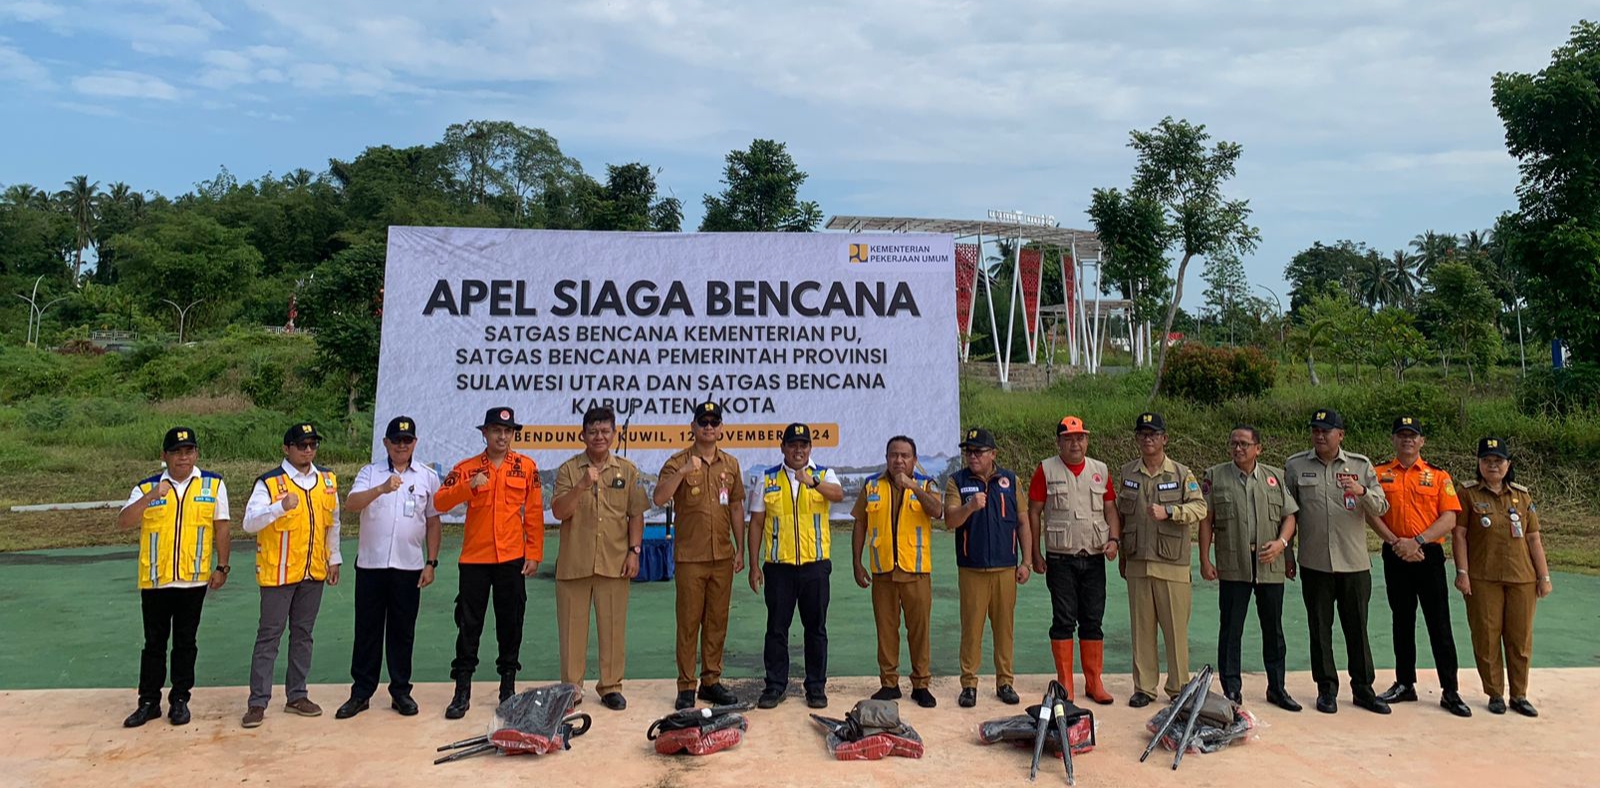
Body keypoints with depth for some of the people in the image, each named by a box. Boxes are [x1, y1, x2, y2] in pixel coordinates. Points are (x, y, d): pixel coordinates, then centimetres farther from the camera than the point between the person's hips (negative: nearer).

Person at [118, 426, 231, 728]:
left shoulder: (213, 484, 2)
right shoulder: (147, 488, 2)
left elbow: (221, 527, 3)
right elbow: (123, 521, -10)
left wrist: (222, 567, 1)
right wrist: (151, 497, -25)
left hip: (193, 579, -1)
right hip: (154, 579, 1)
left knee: (185, 643, 9)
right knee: (154, 643, 11)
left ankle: (179, 700, 20)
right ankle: (149, 701, 21)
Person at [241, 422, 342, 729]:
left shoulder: (327, 480, 6)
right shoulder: (269, 482, -10)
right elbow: (249, 523, -20)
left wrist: (334, 559, 15)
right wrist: (281, 506, -35)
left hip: (314, 573, 5)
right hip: (278, 574, -5)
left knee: (303, 634, 13)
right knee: (269, 636, 1)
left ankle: (297, 695, 23)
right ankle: (258, 702, 9)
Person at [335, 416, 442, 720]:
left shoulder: (428, 476, 6)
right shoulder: (370, 473, 3)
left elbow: (433, 522, 8)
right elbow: (351, 504, -15)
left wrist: (431, 563, 3)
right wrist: (381, 489, -32)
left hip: (409, 567, 0)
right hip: (370, 564, 0)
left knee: (403, 632, 8)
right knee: (367, 630, 7)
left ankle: (401, 691, 19)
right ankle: (361, 692, 18)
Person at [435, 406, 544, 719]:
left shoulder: (526, 466, 3)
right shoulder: (466, 468, 3)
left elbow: (534, 512, 3)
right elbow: (439, 502, -7)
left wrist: (534, 554, -1)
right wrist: (468, 485, -22)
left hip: (512, 559, 0)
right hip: (474, 558, 0)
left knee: (510, 623, 8)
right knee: (469, 624, 4)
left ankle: (508, 686, 21)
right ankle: (462, 691, 13)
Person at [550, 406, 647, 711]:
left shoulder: (627, 470, 7)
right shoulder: (568, 469, 3)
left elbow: (636, 515, 8)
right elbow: (558, 512, -7)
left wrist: (634, 551, -1)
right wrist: (581, 486, -22)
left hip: (614, 563, 1)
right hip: (574, 563, 0)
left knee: (613, 627, 5)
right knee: (572, 627, 7)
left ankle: (611, 687, 18)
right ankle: (571, 688, 19)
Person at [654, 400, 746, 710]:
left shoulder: (730, 464, 9)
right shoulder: (678, 462, -3)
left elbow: (736, 508, 13)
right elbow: (659, 498, -16)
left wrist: (740, 549, 10)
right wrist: (683, 472, -28)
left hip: (722, 556, 4)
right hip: (690, 557, -4)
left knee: (717, 621, 10)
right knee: (688, 622, 2)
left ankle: (711, 681, 21)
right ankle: (686, 686, 10)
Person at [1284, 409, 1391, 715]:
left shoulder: (1361, 465, 5)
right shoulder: (1295, 466, 4)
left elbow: (1381, 509, 2)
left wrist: (1362, 492, -19)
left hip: (1354, 563, 0)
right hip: (1314, 563, 0)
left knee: (1357, 628, 8)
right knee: (1320, 629, 6)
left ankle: (1363, 688, 20)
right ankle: (1327, 688, 17)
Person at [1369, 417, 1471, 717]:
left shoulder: (1438, 475, 4)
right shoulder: (1379, 473, 5)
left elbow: (1449, 518, -4)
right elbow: (1370, 513, -2)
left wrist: (1418, 541, -16)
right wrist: (1395, 542, -14)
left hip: (1429, 555, -1)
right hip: (1395, 556, 1)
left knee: (1439, 624, 0)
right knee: (1402, 621, 11)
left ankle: (1450, 691, 8)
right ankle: (1404, 684, 21)